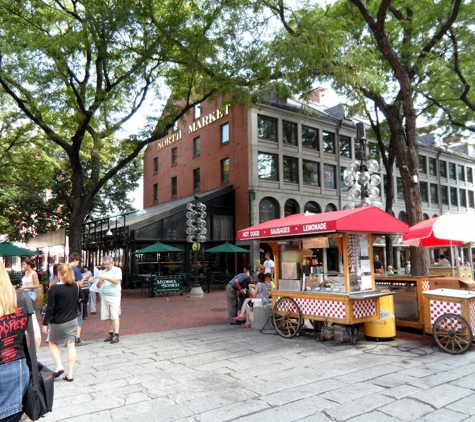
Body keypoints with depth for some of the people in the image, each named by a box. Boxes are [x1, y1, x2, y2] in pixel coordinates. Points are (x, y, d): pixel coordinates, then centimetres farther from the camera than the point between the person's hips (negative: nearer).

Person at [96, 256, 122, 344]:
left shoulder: (117, 270, 0)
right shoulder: (103, 272, 15)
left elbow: (117, 281, -15)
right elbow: (98, 286, 15)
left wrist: (106, 278, -20)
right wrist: (99, 282, -8)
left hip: (114, 296, -5)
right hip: (104, 296, 5)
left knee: (115, 316, -8)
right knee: (106, 317, 5)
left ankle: (116, 336, -8)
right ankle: (111, 334, 16)